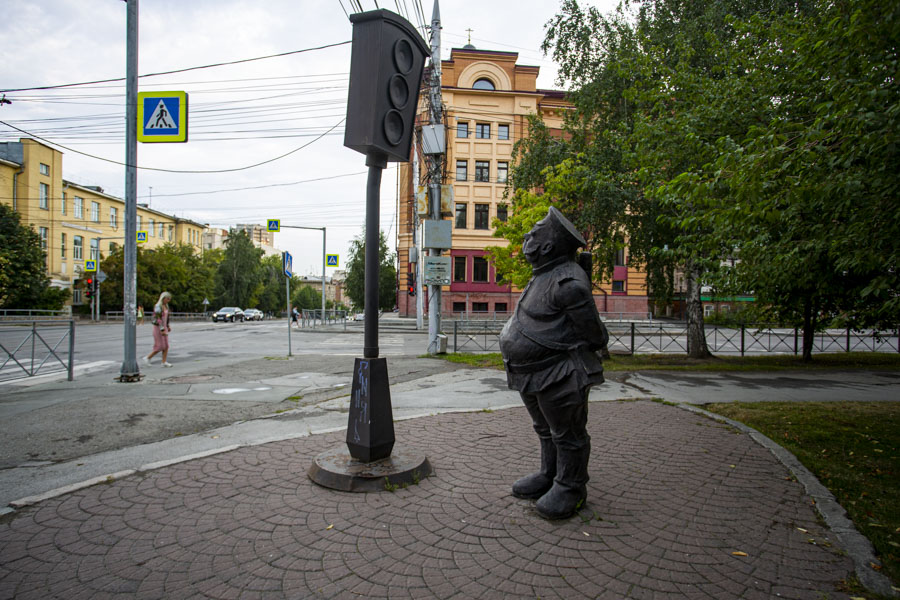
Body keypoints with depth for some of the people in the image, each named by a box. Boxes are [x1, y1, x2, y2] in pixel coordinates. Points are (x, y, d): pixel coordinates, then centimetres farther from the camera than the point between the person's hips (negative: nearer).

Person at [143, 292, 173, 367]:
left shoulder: (166, 306, 8)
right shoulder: (158, 306, -19)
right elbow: (158, 319, -24)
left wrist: (167, 326, 19)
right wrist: (162, 330, -27)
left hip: (164, 327, 8)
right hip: (158, 327, -8)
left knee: (166, 345, 3)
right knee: (160, 347, -5)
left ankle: (164, 362, 6)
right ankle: (147, 358, 13)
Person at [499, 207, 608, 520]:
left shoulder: (568, 282, -20)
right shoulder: (546, 277, 11)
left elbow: (593, 332, -13)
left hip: (560, 377, -10)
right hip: (535, 376, 10)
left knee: (567, 434, 6)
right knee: (546, 431, 21)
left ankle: (571, 488, 20)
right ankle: (550, 476, 36)